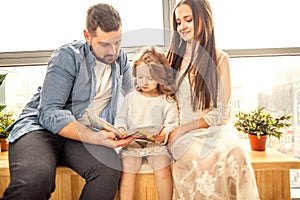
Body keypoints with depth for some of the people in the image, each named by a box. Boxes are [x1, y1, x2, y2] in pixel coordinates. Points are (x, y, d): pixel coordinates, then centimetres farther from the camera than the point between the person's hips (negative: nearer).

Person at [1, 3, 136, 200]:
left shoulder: (120, 59, 6)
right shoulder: (68, 56, -12)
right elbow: (49, 113, -19)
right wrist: (94, 138, -33)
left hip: (86, 133, 4)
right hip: (42, 126, -3)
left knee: (110, 169, -30)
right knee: (36, 178, -37)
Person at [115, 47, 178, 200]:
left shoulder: (167, 101, 4)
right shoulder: (131, 97, 10)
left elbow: (172, 123, 2)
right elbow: (121, 118, 11)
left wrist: (164, 134, -19)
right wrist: (121, 129, -10)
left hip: (157, 144, -1)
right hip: (132, 143, 2)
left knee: (163, 171, -21)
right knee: (127, 171, -20)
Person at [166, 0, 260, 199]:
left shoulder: (220, 59, 4)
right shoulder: (174, 58, 10)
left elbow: (222, 112, -1)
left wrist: (185, 128, -12)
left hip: (212, 130, 0)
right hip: (181, 133, 0)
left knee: (234, 155, -32)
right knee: (210, 158, -32)